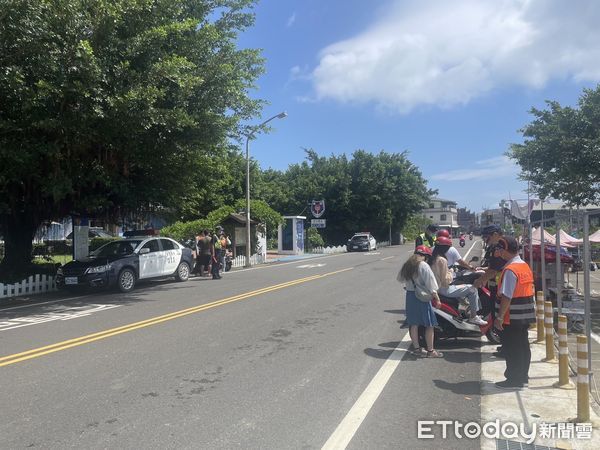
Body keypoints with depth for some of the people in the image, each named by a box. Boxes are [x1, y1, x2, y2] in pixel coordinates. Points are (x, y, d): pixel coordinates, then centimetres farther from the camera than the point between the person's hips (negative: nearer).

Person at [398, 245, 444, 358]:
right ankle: (430, 351, 8)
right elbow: (431, 284, -17)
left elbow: (400, 278, 18)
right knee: (430, 324, 3)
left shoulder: (406, 265, 5)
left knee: (414, 323, 14)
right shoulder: (423, 266, -15)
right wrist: (437, 298, -11)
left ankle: (416, 348, 22)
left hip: (410, 296, 7)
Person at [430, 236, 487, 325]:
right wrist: (450, 273, -6)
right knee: (472, 289, -4)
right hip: (445, 289, -10)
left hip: (437, 287, 10)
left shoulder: (433, 258, 5)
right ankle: (473, 317, 4)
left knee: (466, 287, 22)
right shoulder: (442, 260, -22)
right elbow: (445, 280, -22)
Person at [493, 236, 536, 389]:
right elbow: (530, 291, 16)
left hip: (511, 317, -9)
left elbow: (506, 296, -24)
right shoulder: (525, 266, 10)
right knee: (523, 346, 16)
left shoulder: (510, 270, -19)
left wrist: (500, 316, -20)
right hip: (525, 316, 9)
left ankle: (514, 380, 9)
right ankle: (523, 377, 27)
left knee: (511, 349, 1)